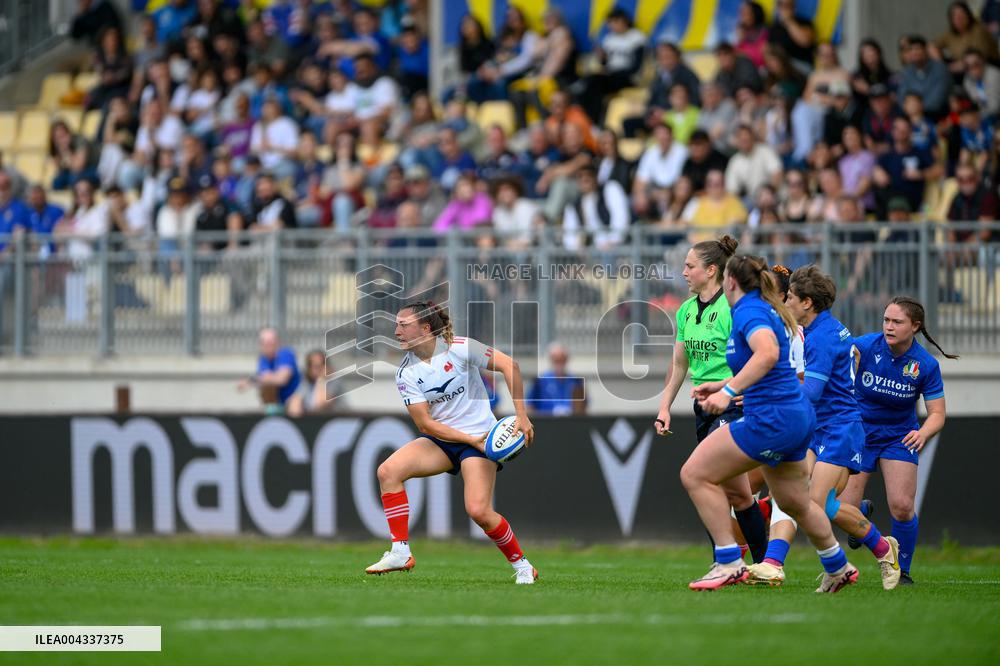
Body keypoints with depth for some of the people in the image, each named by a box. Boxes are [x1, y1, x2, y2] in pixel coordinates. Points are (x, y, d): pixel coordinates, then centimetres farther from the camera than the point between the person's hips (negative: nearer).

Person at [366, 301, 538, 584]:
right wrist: (471, 440, -20)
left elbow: (509, 365, -13)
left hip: (480, 436, -4)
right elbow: (425, 424, -10)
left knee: (478, 511, -19)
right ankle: (401, 553, -16)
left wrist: (521, 416, -18)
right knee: (388, 470, -19)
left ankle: (522, 565, 4)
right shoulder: (406, 374, -5)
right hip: (439, 439, 4)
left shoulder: (459, 348, -15)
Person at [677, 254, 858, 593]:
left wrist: (729, 391, -37)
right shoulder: (765, 309, 17)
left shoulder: (748, 311, -13)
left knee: (694, 475, -8)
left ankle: (729, 563, -10)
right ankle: (838, 568, 42)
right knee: (794, 502, 26)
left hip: (772, 417, -10)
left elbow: (768, 353, -33)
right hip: (798, 416, 10)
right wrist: (722, 385, 30)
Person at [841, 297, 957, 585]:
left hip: (900, 437, 0)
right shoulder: (866, 346, -16)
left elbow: (937, 413, -12)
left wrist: (924, 432, -34)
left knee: (902, 507, -13)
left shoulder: (926, 365, -14)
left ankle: (902, 570, 12)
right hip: (858, 433, 0)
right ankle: (863, 512, 33)